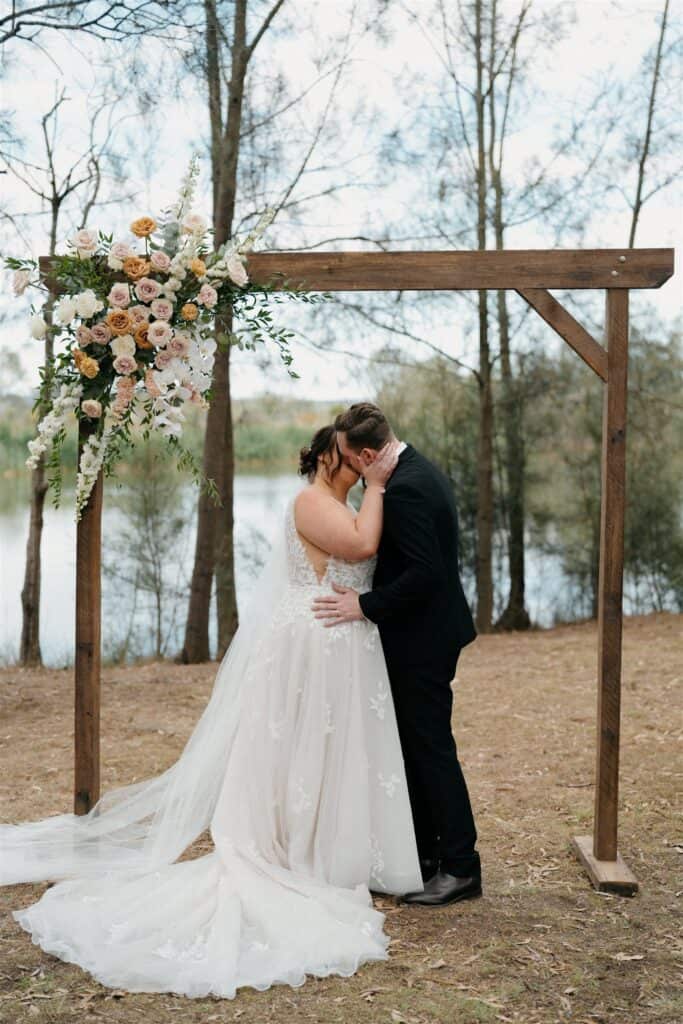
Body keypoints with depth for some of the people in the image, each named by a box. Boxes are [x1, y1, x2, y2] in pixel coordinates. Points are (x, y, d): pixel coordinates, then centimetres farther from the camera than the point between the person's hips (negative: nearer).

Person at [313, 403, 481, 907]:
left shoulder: (405, 489, -22)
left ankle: (460, 868, 10)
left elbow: (424, 573, -27)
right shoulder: (422, 470, 10)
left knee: (432, 748, -1)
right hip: (428, 632, 11)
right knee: (416, 747, 17)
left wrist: (365, 606, -20)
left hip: (422, 639, -11)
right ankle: (423, 854, 28)